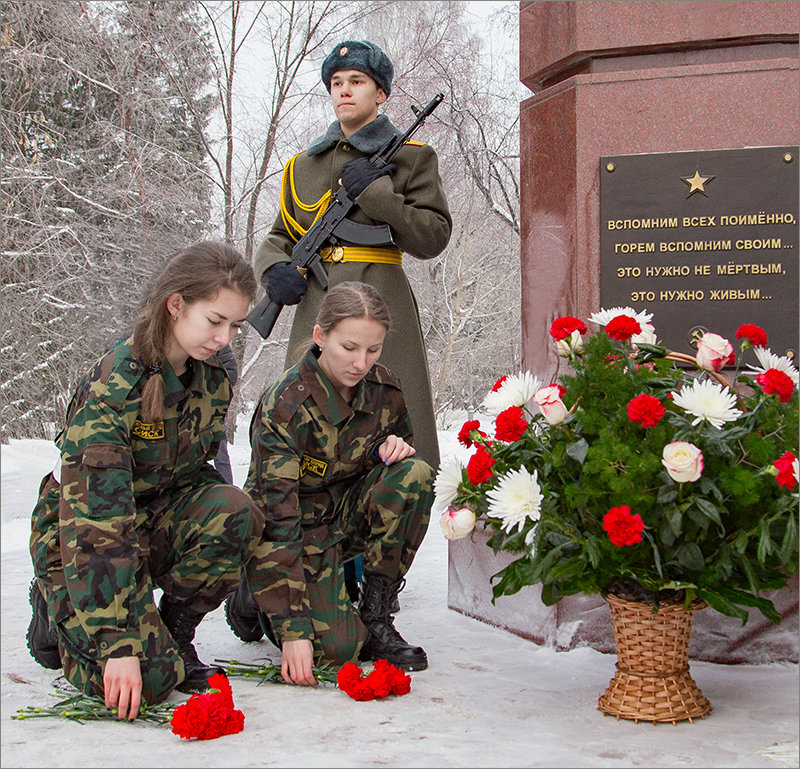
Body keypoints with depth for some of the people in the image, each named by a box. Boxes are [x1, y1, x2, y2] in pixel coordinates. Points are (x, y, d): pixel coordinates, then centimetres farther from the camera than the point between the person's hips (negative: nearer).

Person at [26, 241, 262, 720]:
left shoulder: (215, 374, -5)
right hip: (80, 533, -6)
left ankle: (173, 632, -3)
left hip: (160, 515, 6)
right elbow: (96, 521, -32)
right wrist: (117, 642, -36)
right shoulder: (115, 384, -28)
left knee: (235, 513, -28)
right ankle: (59, 611, 10)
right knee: (148, 679, -22)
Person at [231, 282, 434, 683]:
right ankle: (259, 595, 9)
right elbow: (277, 523, -29)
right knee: (337, 645, -25)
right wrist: (294, 631, -36)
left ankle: (375, 619, -12)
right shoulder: (284, 406, -25)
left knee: (415, 475, -23)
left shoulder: (383, 389, -8)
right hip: (294, 528, -6)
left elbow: (399, 439, 15)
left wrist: (392, 447, -14)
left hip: (347, 512, 6)